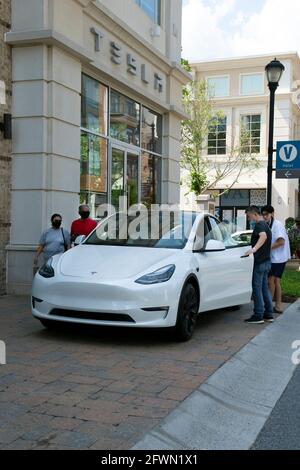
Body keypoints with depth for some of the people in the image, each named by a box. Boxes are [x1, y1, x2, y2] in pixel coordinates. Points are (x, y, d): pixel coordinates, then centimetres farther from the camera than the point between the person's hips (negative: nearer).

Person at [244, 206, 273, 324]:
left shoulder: (259, 225, -14)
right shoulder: (266, 225, 18)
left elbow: (263, 236, -36)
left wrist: (254, 249, -49)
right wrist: (254, 249, 45)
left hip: (259, 262, -10)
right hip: (266, 261, 10)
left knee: (257, 288, -4)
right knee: (264, 288, 13)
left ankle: (258, 316, -1)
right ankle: (268, 314, 17)